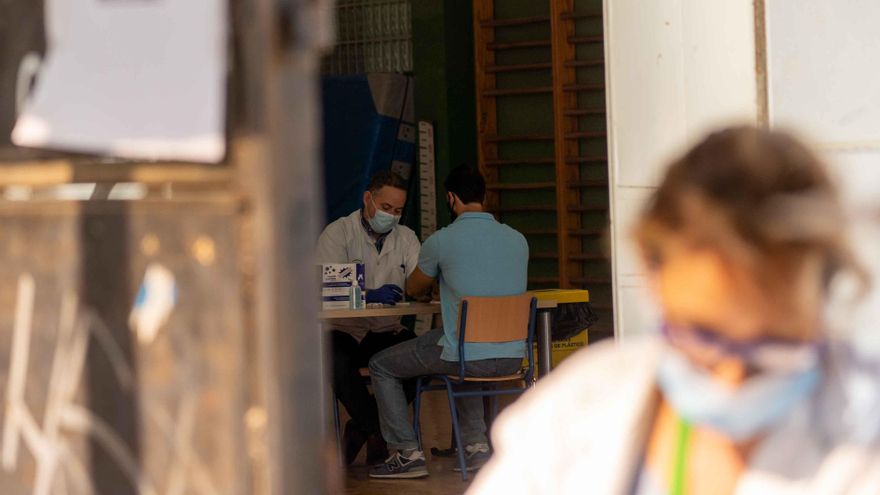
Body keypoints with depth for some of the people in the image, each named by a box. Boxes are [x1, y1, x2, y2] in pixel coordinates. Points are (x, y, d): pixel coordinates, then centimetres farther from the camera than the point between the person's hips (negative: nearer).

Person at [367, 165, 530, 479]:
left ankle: (408, 454, 13)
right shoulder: (518, 240, 6)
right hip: (512, 358, 6)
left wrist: (437, 279, 35)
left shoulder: (441, 241, -8)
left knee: (382, 366, 16)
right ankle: (476, 445, 30)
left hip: (467, 358, -6)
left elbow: (413, 289, 11)